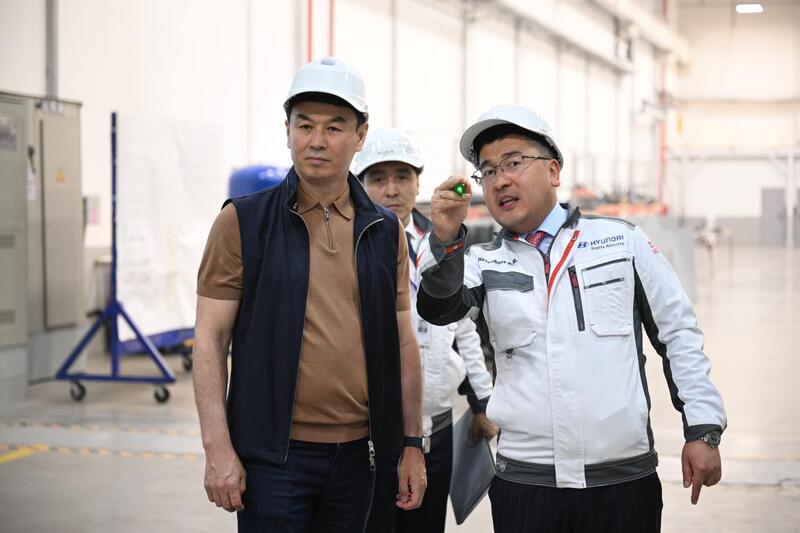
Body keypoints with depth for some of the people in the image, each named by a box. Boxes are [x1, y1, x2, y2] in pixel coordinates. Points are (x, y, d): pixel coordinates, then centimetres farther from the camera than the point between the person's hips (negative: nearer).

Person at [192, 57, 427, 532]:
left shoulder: (385, 231, 7)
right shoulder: (243, 222, -3)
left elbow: (402, 343, 11)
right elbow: (211, 340, -4)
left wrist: (412, 444, 8)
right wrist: (218, 449, -11)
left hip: (357, 452, 4)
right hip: (274, 453, -3)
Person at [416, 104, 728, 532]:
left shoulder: (621, 241, 4)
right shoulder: (484, 263, 7)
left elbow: (678, 334, 7)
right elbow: (438, 307, -13)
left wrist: (702, 430, 3)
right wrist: (446, 240, -31)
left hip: (624, 480, 0)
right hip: (524, 482, 1)